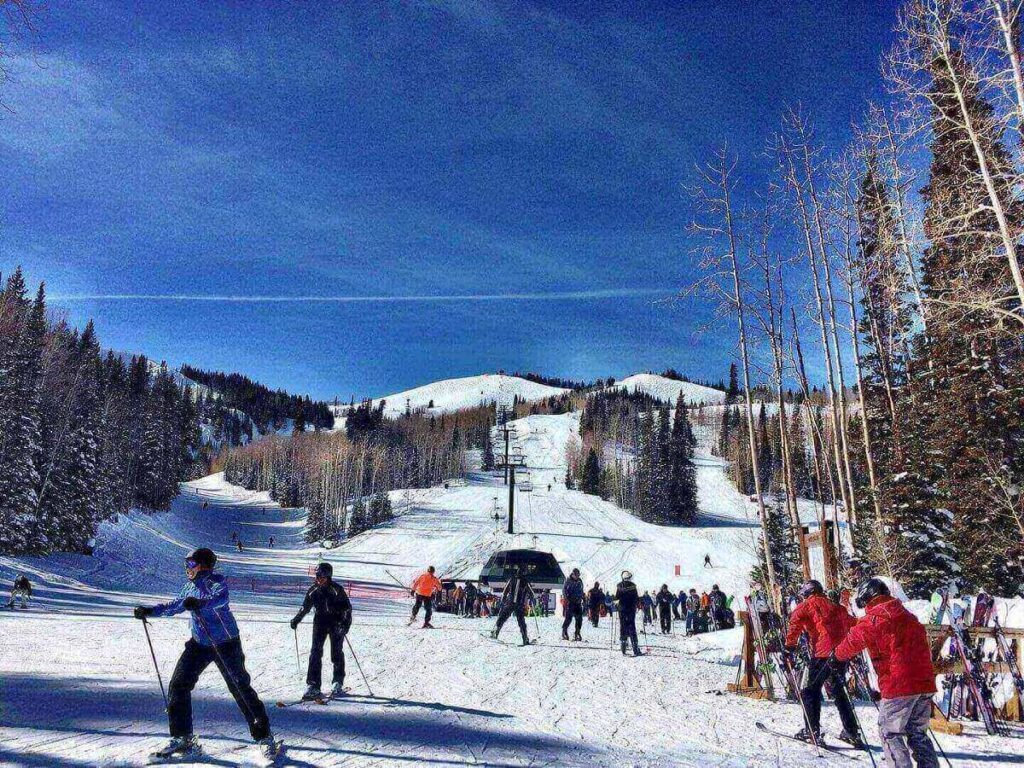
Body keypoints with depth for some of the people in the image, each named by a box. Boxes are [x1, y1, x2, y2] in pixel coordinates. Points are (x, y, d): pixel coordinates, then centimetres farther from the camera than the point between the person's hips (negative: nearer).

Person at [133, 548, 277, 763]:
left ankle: (264, 738, 8)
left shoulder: (216, 581, -16)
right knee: (178, 684, 0)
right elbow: (176, 605, 22)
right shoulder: (190, 586, 5)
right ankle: (182, 739, 15)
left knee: (241, 688, -4)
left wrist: (199, 603, -55)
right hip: (199, 643, 7)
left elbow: (220, 598, -38)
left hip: (226, 644, -7)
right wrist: (150, 611, 15)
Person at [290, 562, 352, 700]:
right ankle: (313, 686, -6)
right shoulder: (313, 590, 1)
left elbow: (347, 607, -10)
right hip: (320, 622, 3)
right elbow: (305, 607, 16)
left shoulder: (337, 589, -11)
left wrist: (346, 624, -20)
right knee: (315, 652, -8)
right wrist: (297, 619, 7)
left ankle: (338, 684, 19)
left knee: (337, 653, 2)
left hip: (336, 623, -3)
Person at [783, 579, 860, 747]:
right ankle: (851, 732, 21)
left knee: (809, 691, 5)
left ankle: (812, 731, 0)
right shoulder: (834, 606, 21)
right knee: (839, 692, 21)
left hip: (822, 654, -6)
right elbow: (851, 624, 24)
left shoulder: (806, 606, 4)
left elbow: (795, 624, -10)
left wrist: (789, 648, -6)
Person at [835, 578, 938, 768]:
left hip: (898, 685, -7)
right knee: (917, 733, 19)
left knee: (889, 733, 5)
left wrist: (837, 656, 23)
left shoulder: (873, 619, -6)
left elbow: (852, 643, 4)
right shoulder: (909, 617, 16)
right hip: (925, 682, 8)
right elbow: (924, 649, 24)